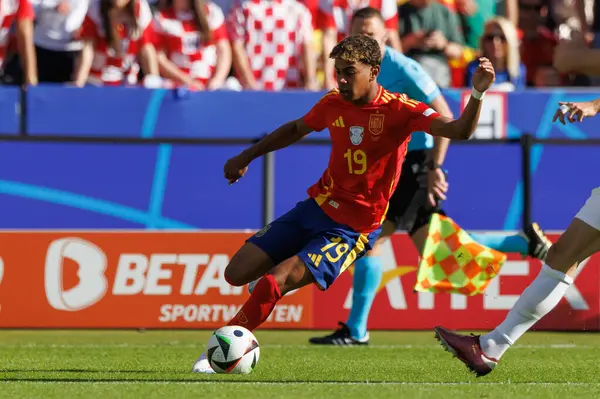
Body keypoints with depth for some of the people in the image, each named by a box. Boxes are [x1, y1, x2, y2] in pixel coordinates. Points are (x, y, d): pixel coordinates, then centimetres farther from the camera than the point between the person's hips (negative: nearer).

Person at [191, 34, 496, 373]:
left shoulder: (399, 110, -15)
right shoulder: (334, 104, 1)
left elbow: (459, 131, -27)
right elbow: (297, 129, 23)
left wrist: (477, 94, -45)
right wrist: (247, 156, 26)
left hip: (352, 230, -6)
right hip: (316, 206, 6)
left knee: (274, 283, -20)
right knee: (236, 274, 0)